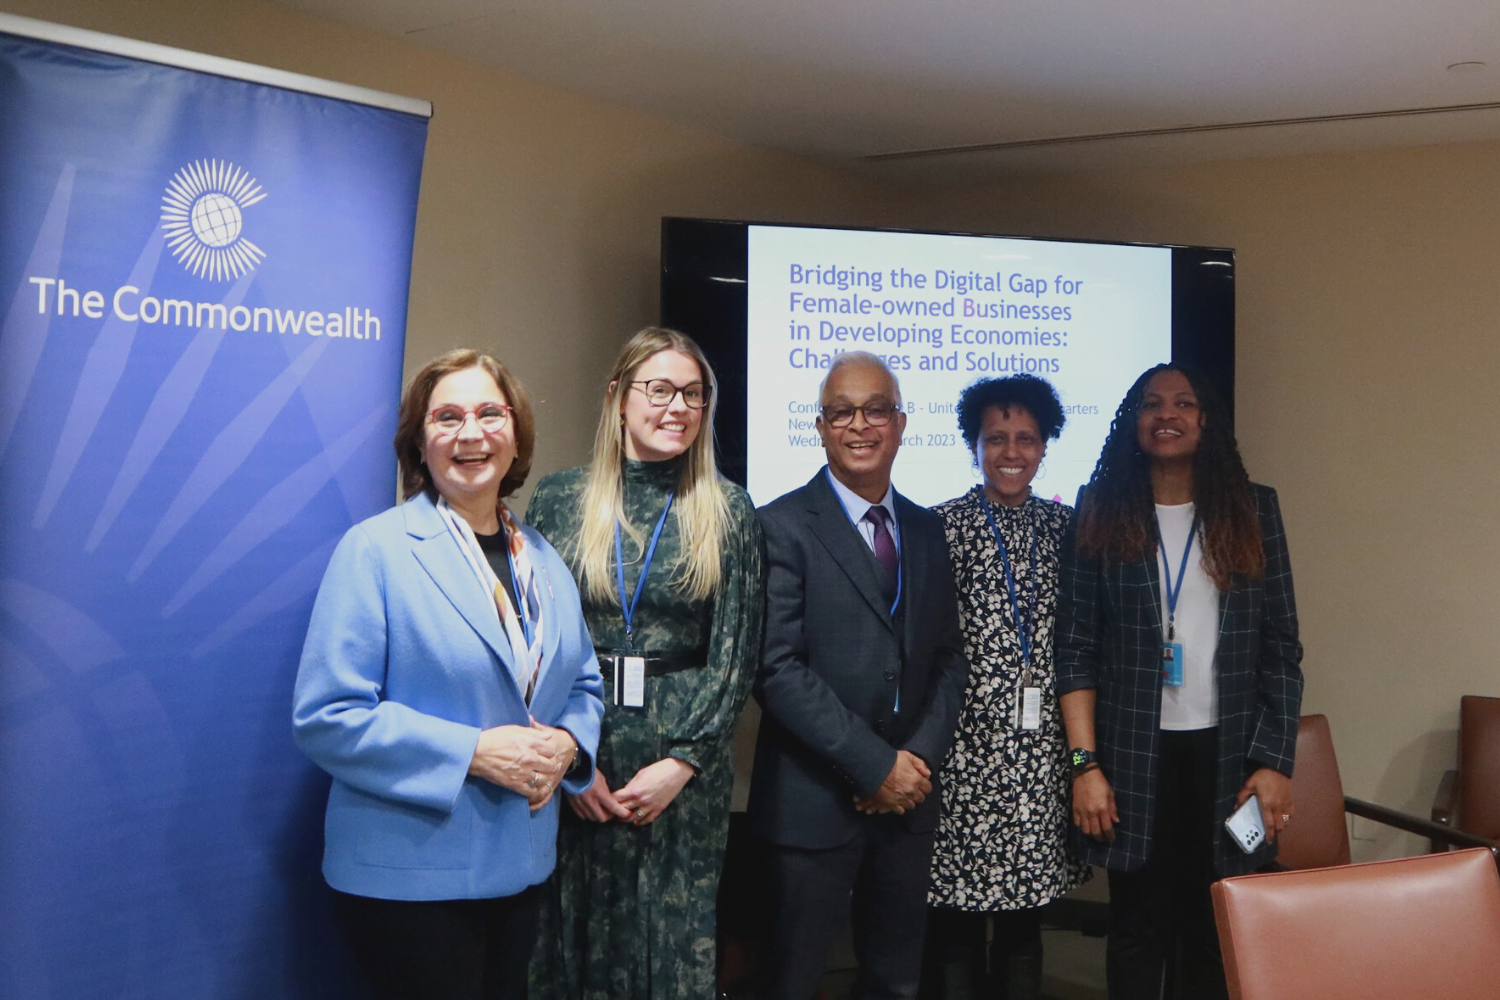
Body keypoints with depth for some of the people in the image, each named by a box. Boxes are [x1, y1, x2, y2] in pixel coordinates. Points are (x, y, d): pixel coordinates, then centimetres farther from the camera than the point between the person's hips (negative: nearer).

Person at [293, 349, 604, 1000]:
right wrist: (473, 753, -21)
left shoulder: (544, 562, 9)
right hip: (409, 878, -6)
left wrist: (567, 745, -7)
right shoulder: (375, 550, -11)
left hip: (520, 869, 6)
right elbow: (325, 718, -16)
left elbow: (582, 685, 16)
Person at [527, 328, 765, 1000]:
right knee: (575, 938, 9)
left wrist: (681, 763, -9)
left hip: (686, 761, 0)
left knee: (675, 943, 6)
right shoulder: (560, 499, 2)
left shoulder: (727, 511, 1)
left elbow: (735, 651, -2)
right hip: (573, 762, 1)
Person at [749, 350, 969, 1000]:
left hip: (908, 796, 5)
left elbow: (948, 656, 11)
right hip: (814, 800, -5)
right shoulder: (783, 526, -9)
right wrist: (875, 765, -16)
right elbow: (778, 669, -16)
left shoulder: (927, 530, 10)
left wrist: (919, 757, -5)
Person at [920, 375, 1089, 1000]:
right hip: (965, 748, -3)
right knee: (949, 919, 3)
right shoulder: (942, 525, -2)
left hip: (1043, 753, 3)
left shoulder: (1067, 527, 8)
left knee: (1025, 915, 12)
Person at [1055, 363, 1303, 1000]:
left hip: (1227, 754, 1)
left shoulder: (1252, 510, 6)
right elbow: (1075, 648, -1)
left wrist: (1275, 762, -2)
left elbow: (1281, 649, 5)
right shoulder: (1103, 513, 2)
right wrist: (1086, 764, -7)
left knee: (1215, 931, 6)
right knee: (1139, 928, 5)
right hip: (1133, 755, -1)